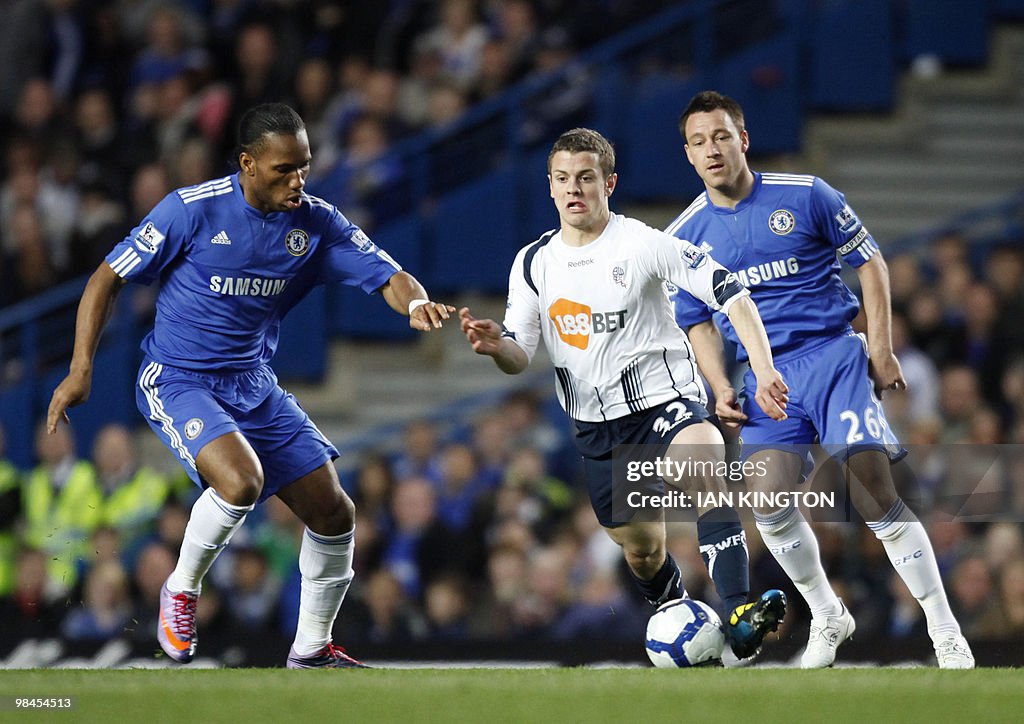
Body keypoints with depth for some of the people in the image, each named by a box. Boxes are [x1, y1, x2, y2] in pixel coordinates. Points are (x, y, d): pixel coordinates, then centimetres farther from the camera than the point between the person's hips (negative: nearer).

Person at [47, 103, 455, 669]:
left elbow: (387, 275, -4)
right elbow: (108, 277, -8)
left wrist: (415, 302, -28)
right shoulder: (193, 209, -15)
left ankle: (311, 648, 20)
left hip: (254, 384, 6)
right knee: (241, 479, -32)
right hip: (178, 382, -6)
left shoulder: (314, 221, -2)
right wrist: (81, 367, -14)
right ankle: (181, 588, -5)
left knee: (332, 512, 0)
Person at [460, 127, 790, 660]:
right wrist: (497, 346, -20)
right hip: (595, 425, 5)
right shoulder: (533, 263, 3)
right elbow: (520, 357, 5)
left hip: (665, 398, -5)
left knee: (705, 467, -36)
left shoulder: (642, 244, -11)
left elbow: (730, 293, -15)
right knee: (642, 550, 11)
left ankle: (740, 616, -48)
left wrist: (764, 371, -25)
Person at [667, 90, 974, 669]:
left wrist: (881, 347, -1)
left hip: (833, 355, -3)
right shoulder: (686, 237, 7)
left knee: (872, 486, -15)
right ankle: (828, 619, 7)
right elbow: (699, 323, 17)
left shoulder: (806, 196, -1)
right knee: (767, 498, -16)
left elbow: (870, 262, 7)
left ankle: (944, 629, -6)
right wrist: (721, 388, 1)